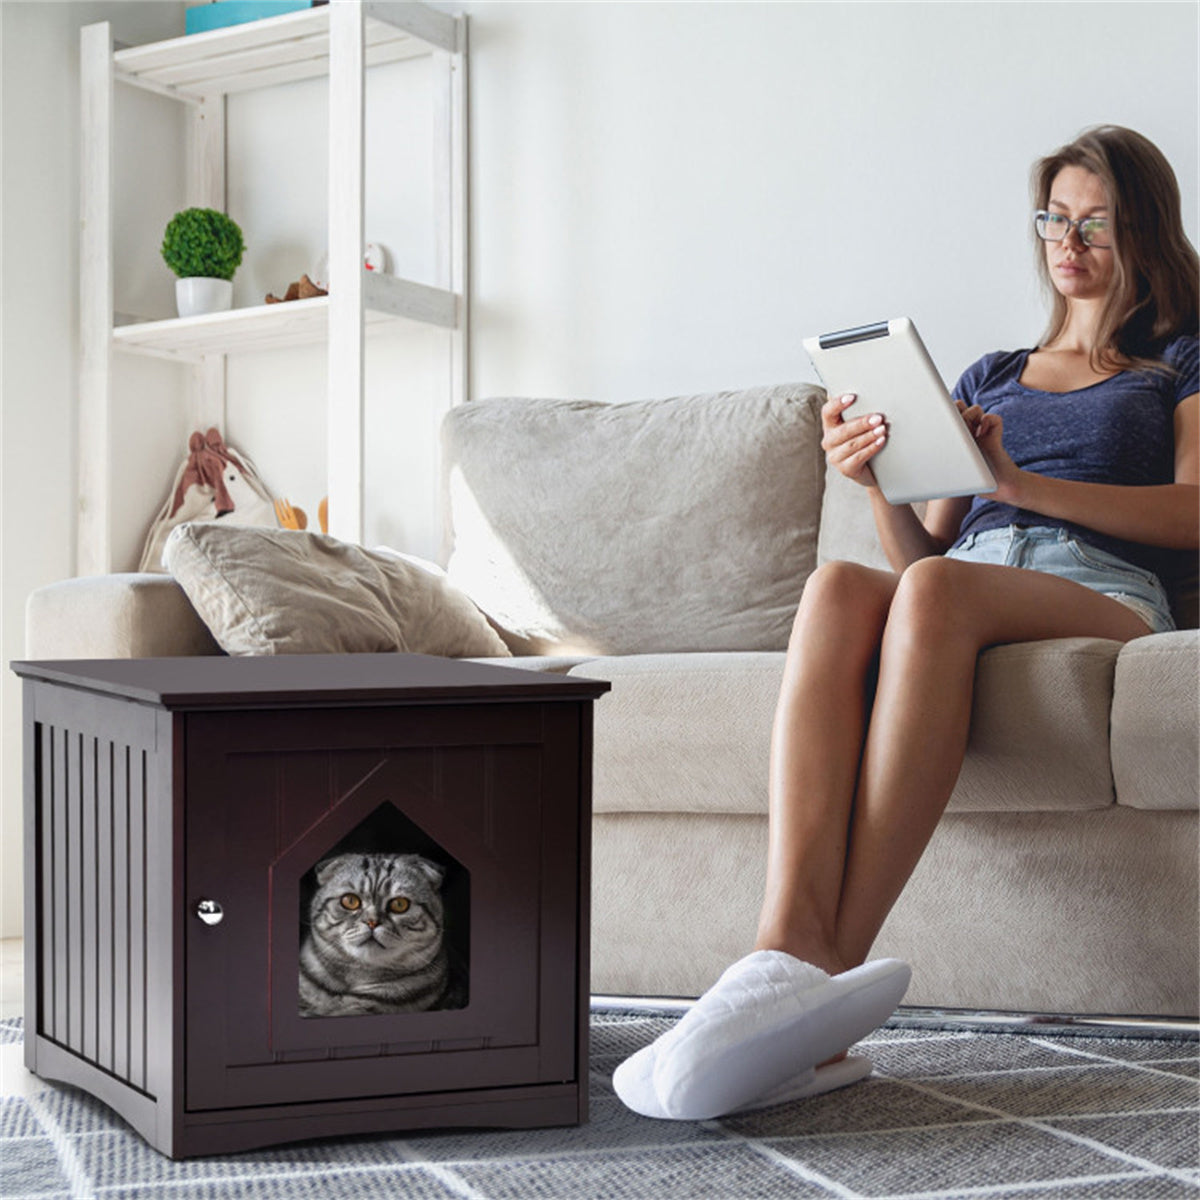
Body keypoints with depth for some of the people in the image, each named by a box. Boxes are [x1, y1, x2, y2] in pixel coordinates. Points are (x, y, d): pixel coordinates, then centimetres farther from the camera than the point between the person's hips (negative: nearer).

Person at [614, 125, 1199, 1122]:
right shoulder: (987, 376, 34)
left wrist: (1020, 482, -10)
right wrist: (878, 482, 2)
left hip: (1106, 597, -3)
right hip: (959, 591, 4)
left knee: (933, 593, -38)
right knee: (837, 588, -34)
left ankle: (823, 968, -47)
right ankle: (795, 948, -52)